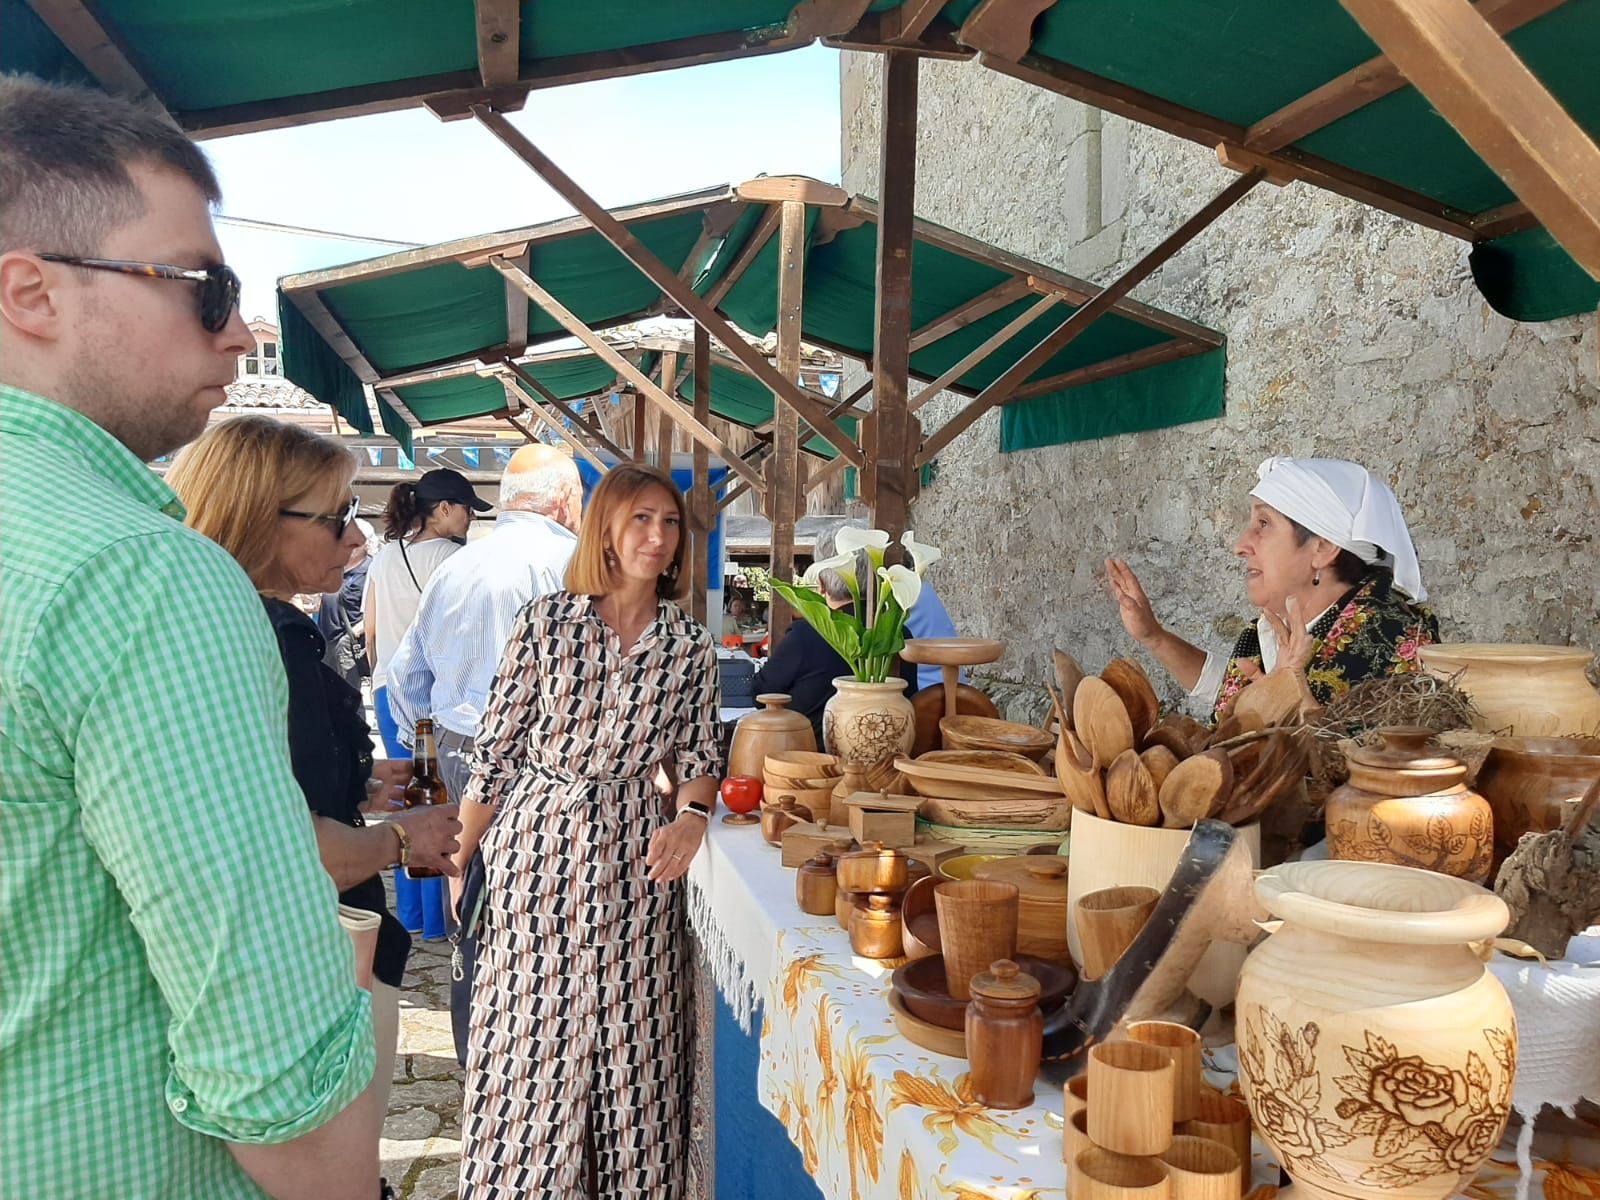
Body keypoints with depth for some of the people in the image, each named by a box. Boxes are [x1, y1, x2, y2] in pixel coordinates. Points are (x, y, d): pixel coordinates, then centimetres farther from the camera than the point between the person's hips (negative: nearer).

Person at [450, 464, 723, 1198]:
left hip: (637, 855, 2)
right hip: (539, 842, -1)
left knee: (633, 1042, 10)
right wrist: (461, 860, 1)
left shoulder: (690, 647, 2)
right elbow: (496, 748, -1)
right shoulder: (547, 621, -5)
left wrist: (693, 815, -12)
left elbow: (699, 756, 9)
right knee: (530, 1039, 7)